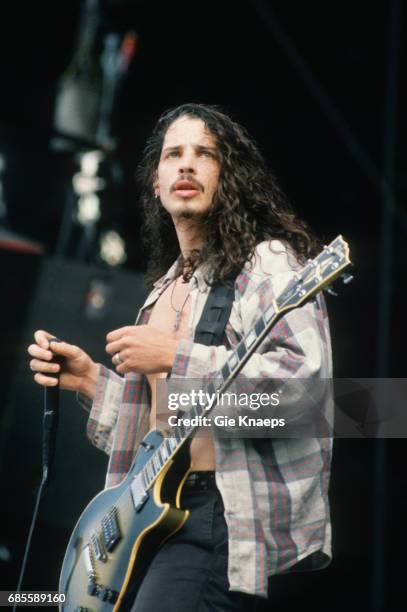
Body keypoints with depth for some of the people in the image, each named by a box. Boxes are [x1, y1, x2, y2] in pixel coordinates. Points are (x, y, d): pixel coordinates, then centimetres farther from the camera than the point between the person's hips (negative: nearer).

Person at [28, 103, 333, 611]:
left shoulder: (266, 261, -7)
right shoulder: (167, 284, 18)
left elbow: (307, 375, -24)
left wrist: (176, 357, -21)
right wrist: (90, 380, 9)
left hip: (233, 516, -8)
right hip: (161, 512, 8)